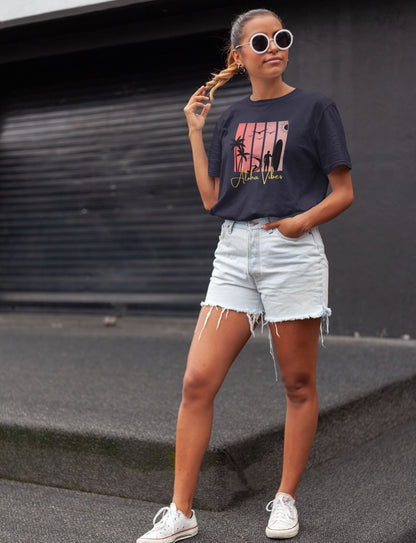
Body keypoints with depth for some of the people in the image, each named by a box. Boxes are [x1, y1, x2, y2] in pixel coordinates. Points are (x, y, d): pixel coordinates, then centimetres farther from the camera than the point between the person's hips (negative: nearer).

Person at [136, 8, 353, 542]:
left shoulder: (314, 107, 4)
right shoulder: (230, 117, 15)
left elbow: (343, 193, 2)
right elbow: (211, 198, 12)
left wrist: (303, 220, -15)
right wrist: (195, 132, 9)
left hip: (292, 254, -3)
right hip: (234, 254, 3)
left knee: (298, 383, 5)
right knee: (197, 380, -5)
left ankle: (286, 499, 22)